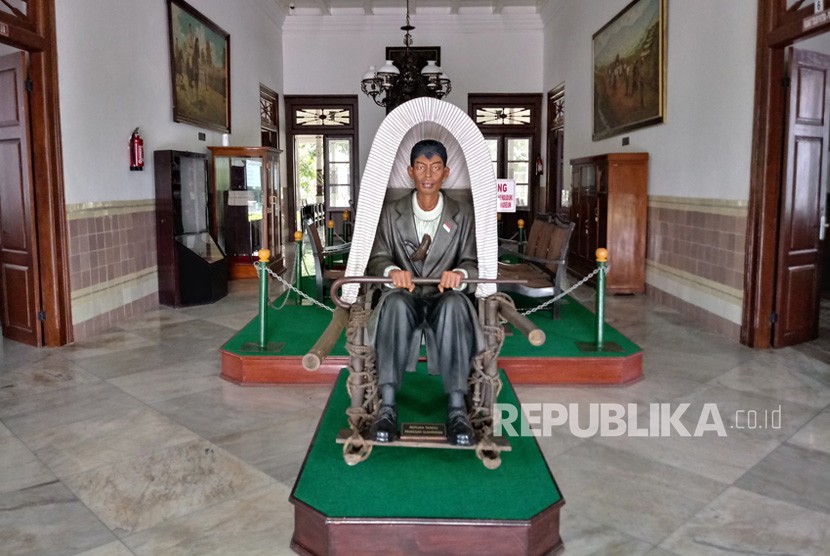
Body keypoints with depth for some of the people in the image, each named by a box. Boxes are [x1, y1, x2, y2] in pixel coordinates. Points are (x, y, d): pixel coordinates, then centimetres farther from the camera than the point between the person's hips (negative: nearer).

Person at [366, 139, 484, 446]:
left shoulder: (463, 215, 12)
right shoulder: (391, 213, 12)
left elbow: (472, 262, 5)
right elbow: (377, 257, 4)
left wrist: (460, 273, -21)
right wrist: (392, 270, -21)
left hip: (444, 297, 0)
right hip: (406, 297, 0)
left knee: (455, 304, -37)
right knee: (395, 303, -37)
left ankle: (456, 409, -39)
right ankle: (387, 407, -39)